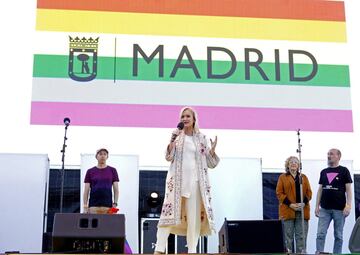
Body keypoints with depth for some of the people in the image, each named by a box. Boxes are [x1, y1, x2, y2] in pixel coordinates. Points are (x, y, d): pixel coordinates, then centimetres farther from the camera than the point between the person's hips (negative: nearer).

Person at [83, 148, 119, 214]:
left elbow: (116, 189, 7)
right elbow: (86, 190, 6)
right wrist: (85, 206, -2)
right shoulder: (90, 171, 8)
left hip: (108, 205, 0)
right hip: (93, 205, 0)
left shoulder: (112, 170, 8)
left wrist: (115, 203, -5)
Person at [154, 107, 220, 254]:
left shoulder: (201, 138, 10)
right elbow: (169, 157, -4)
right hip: (176, 179, -2)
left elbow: (210, 163, 11)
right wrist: (173, 140, -18)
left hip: (194, 180, 2)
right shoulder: (176, 135, 6)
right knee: (170, 211, -10)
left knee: (194, 216, 0)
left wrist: (212, 150, -9)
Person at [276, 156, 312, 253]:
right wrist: (290, 204, -11)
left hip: (302, 210, 2)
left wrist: (304, 202, -8)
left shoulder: (304, 177, 16)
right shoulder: (282, 177, 8)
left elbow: (309, 192, 10)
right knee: (288, 236, -1)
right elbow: (279, 193, 0)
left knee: (301, 236, 0)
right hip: (288, 211, -2)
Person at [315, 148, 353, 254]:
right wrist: (317, 206, 8)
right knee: (320, 234, -4)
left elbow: (348, 189, -1)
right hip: (324, 209, 3)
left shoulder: (344, 171, 3)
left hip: (339, 209, -3)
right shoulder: (323, 172, 14)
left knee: (338, 235, 2)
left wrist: (348, 205, -12)